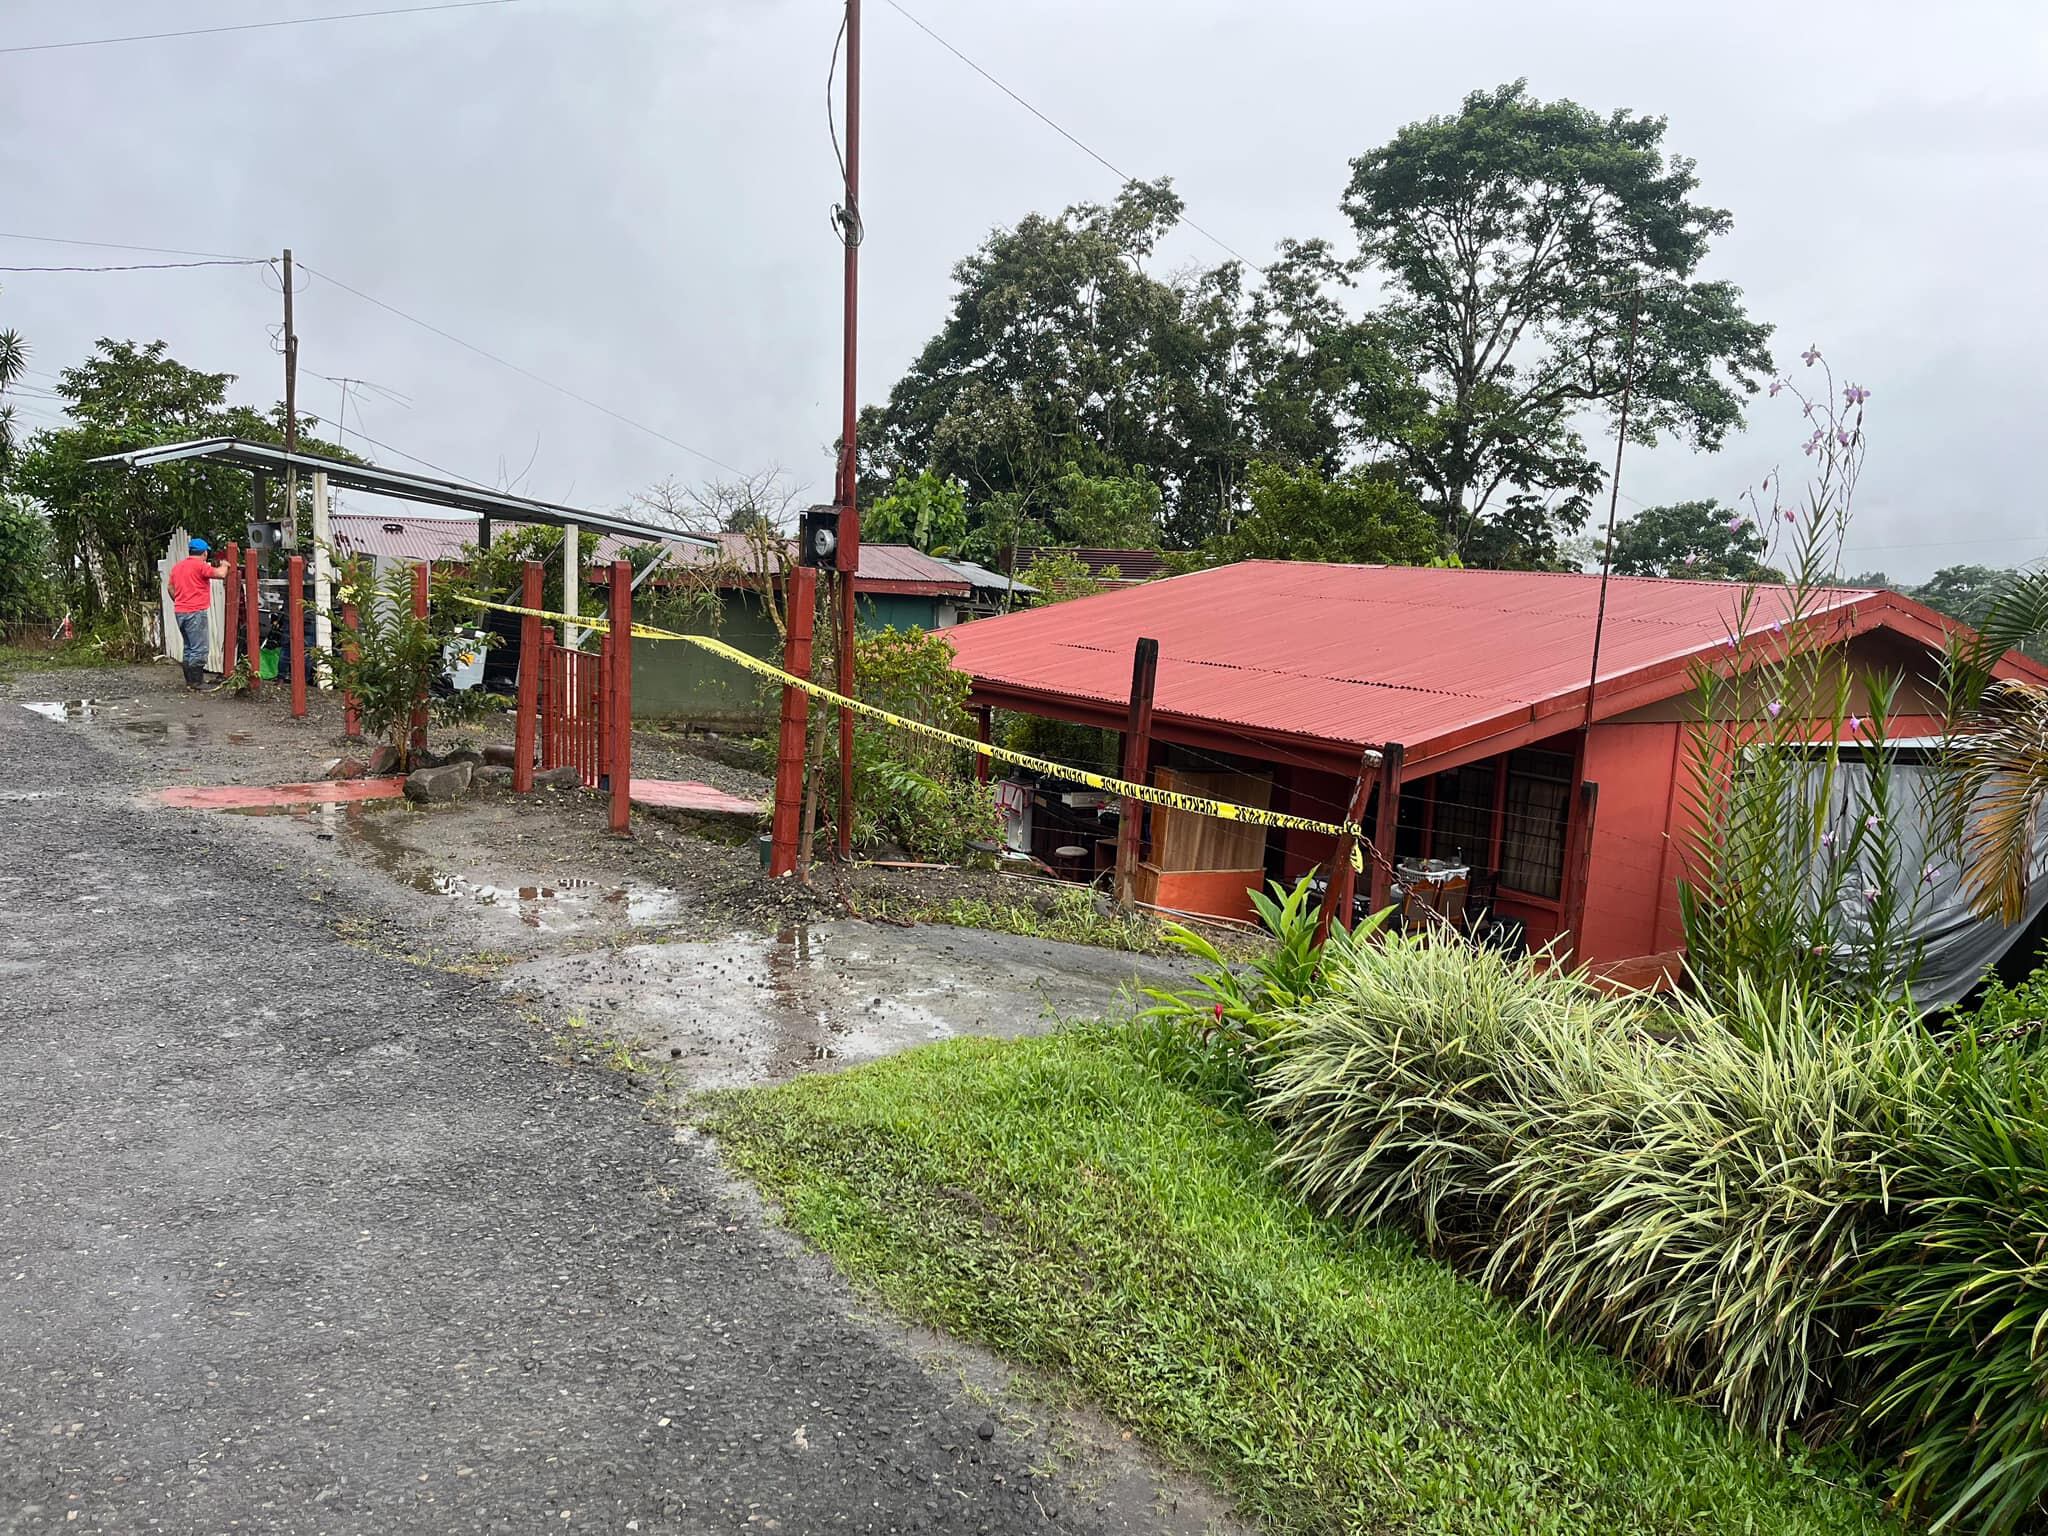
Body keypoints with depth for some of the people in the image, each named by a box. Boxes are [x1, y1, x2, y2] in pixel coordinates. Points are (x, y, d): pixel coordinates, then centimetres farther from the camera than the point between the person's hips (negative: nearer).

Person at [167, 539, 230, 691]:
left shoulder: (177, 566, 15)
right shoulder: (200, 565, -11)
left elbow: (170, 587, 23)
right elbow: (221, 574, -18)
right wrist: (224, 565, 2)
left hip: (180, 612, 9)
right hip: (195, 612, -9)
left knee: (189, 648, 16)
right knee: (198, 649, -5)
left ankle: (190, 681, 19)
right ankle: (195, 683, -6)